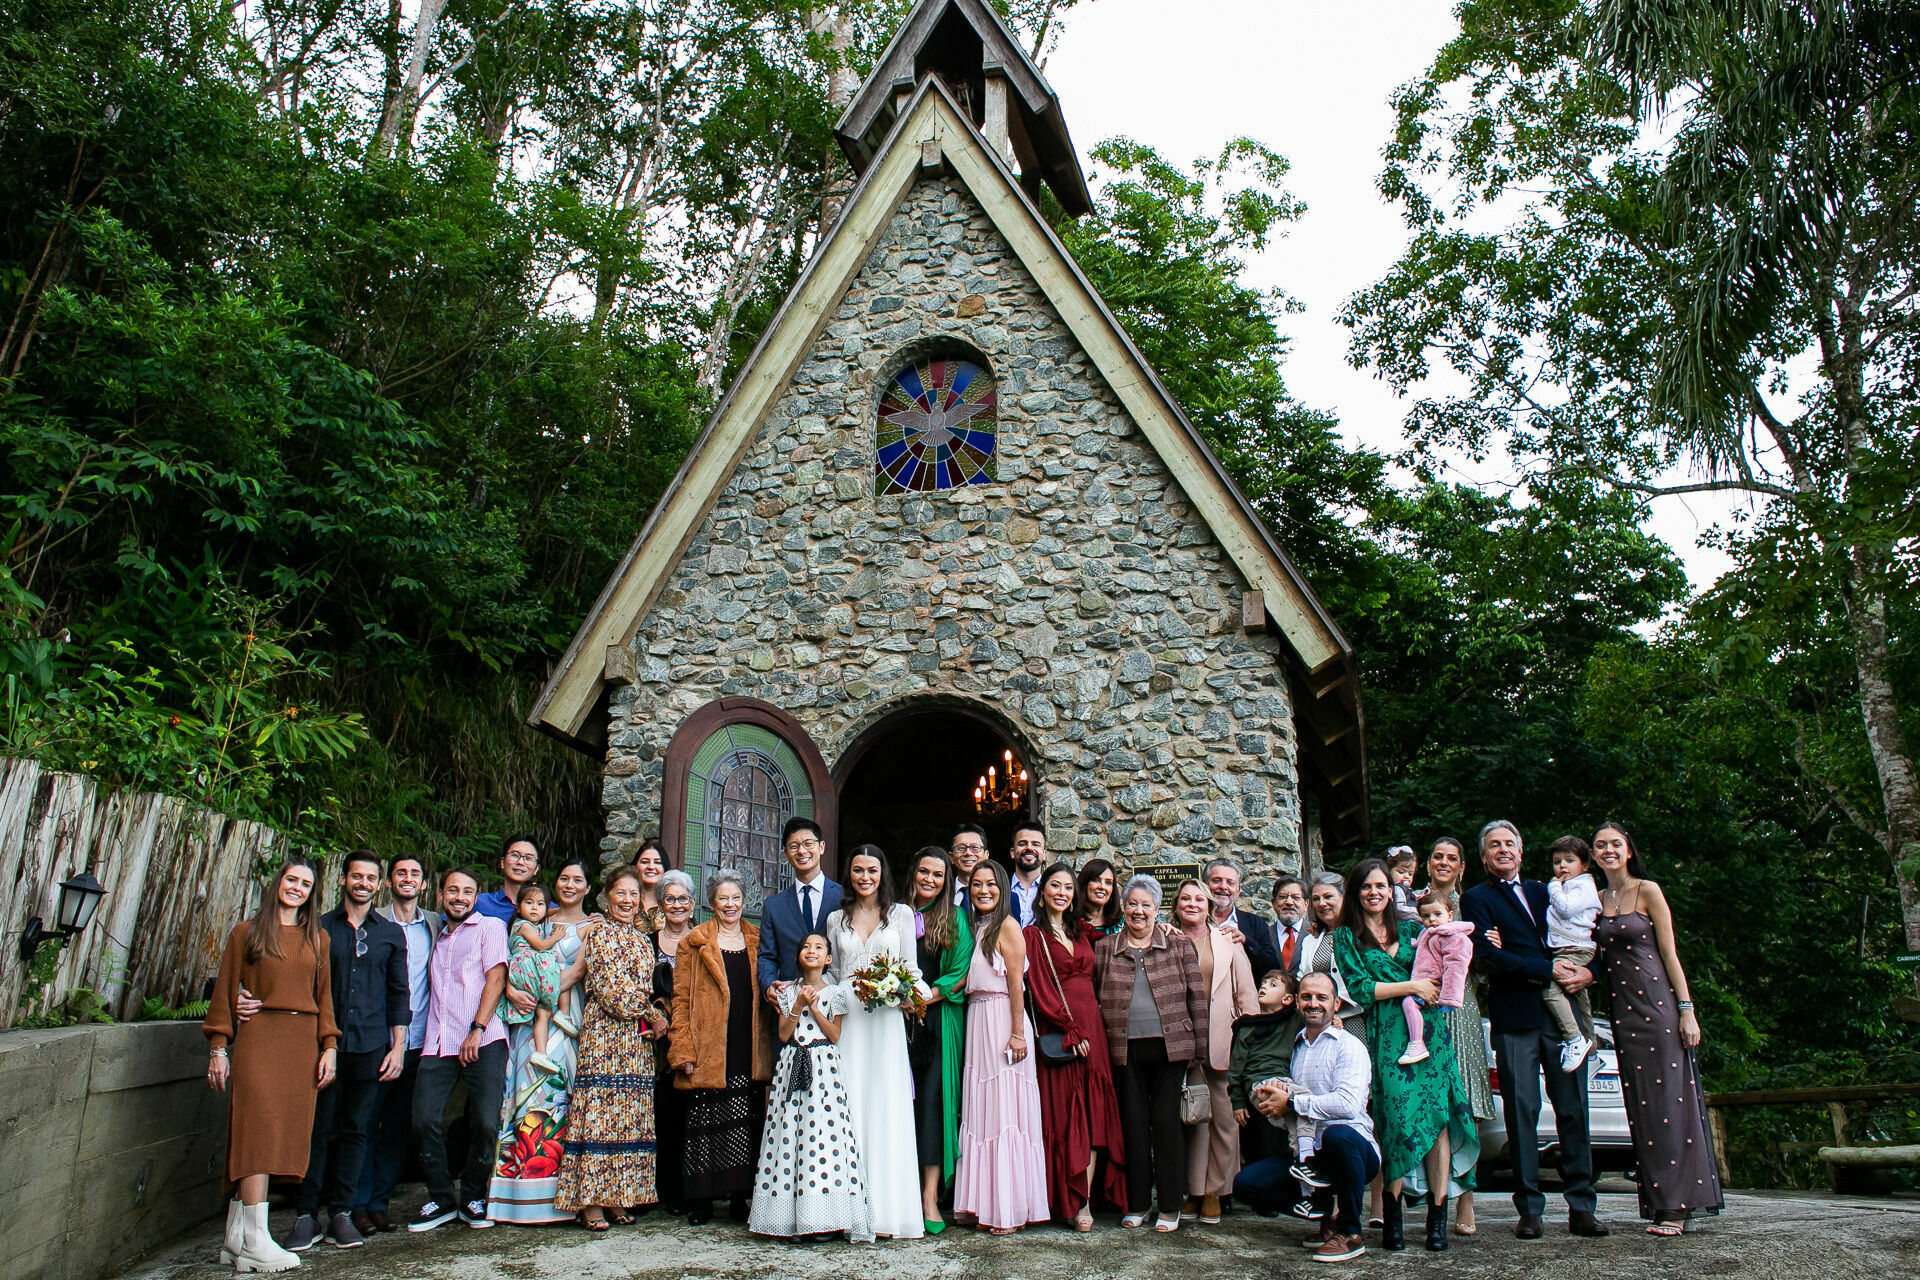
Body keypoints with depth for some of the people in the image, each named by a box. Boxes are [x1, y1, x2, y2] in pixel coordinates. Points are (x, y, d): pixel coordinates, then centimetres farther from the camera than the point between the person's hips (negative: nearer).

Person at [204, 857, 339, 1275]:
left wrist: (328, 1046, 6)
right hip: (258, 1037, -3)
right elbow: (225, 991, 6)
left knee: (286, 1134, 1)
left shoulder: (317, 939, 15)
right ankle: (254, 1241, -9)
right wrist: (218, 1047, -1)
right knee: (260, 1127, -12)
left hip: (302, 1043, 4)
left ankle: (236, 1238, 10)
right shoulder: (246, 932, 7)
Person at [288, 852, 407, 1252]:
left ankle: (340, 1213, 14)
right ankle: (306, 1215, 10)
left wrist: (398, 1046, 3)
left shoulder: (390, 934, 10)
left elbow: (398, 994, 10)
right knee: (316, 1129, -1)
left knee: (355, 1130, 5)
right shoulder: (320, 929, 8)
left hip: (369, 1047, 1)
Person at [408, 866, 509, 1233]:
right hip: (438, 1044, 5)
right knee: (423, 1120, -8)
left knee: (486, 1123, -9)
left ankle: (473, 1198, 11)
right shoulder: (437, 937, 25)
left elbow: (495, 978, -3)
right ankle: (441, 1199, 9)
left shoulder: (489, 927, 8)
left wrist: (477, 1030, -12)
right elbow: (433, 991, 25)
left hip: (482, 1041, -4)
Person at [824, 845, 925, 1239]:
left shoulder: (901, 913, 8)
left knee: (888, 1106, -4)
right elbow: (833, 972, 17)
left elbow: (910, 966, 7)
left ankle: (889, 1208, 1)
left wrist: (910, 991, -13)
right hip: (846, 1018, 2)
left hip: (885, 1019, -2)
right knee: (850, 1106, -2)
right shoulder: (837, 919, 14)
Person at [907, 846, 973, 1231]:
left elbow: (960, 973, 0)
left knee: (933, 1098, -7)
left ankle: (930, 1198, -5)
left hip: (939, 1018, -1)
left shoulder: (954, 918, 6)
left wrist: (925, 997, -11)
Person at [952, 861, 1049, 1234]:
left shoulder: (1007, 926, -7)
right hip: (976, 1021, 8)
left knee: (1005, 1112, -3)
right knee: (979, 1113, 10)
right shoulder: (974, 927, 15)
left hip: (1002, 1020, -8)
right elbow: (968, 979, 14)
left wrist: (1018, 1033, -16)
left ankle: (1010, 1208, 4)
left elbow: (1016, 984, -12)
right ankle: (981, 1203, 18)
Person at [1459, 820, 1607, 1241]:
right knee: (1522, 1111, -1)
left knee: (1573, 1109, 3)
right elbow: (1485, 957, -7)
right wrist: (1546, 970, -12)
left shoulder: (1543, 891, 21)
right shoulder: (1476, 898, 6)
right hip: (1515, 1018, -4)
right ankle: (1529, 1209, 6)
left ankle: (1581, 1206, 10)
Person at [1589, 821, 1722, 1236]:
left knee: (1670, 1100, -5)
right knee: (1642, 1107, 5)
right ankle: (1659, 1201, 10)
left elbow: (1669, 953, -5)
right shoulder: (1596, 900, 12)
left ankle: (1677, 1204, -1)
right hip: (1623, 1010, 5)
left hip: (1658, 1003, -5)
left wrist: (1686, 1009, -10)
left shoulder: (1647, 891, -2)